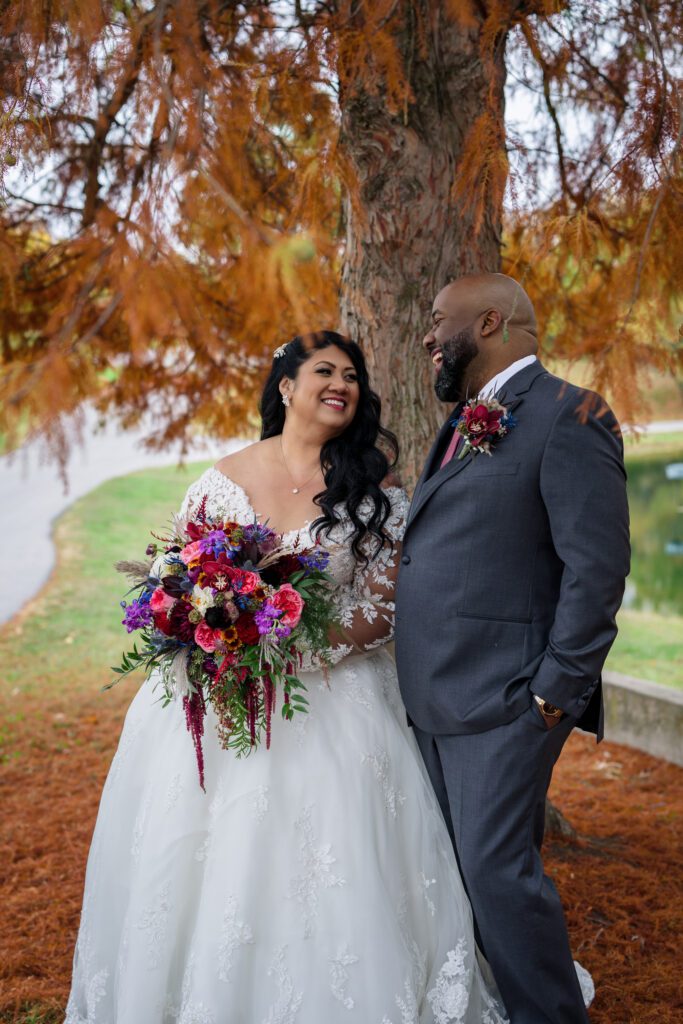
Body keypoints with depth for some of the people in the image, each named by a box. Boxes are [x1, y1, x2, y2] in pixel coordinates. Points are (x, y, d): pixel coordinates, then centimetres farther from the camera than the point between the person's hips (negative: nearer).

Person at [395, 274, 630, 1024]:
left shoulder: (567, 417, -11)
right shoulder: (463, 426, 16)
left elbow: (597, 568, -17)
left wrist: (556, 692, -18)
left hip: (503, 700, -8)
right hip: (434, 699, 9)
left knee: (497, 870, -5)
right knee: (458, 868, 16)